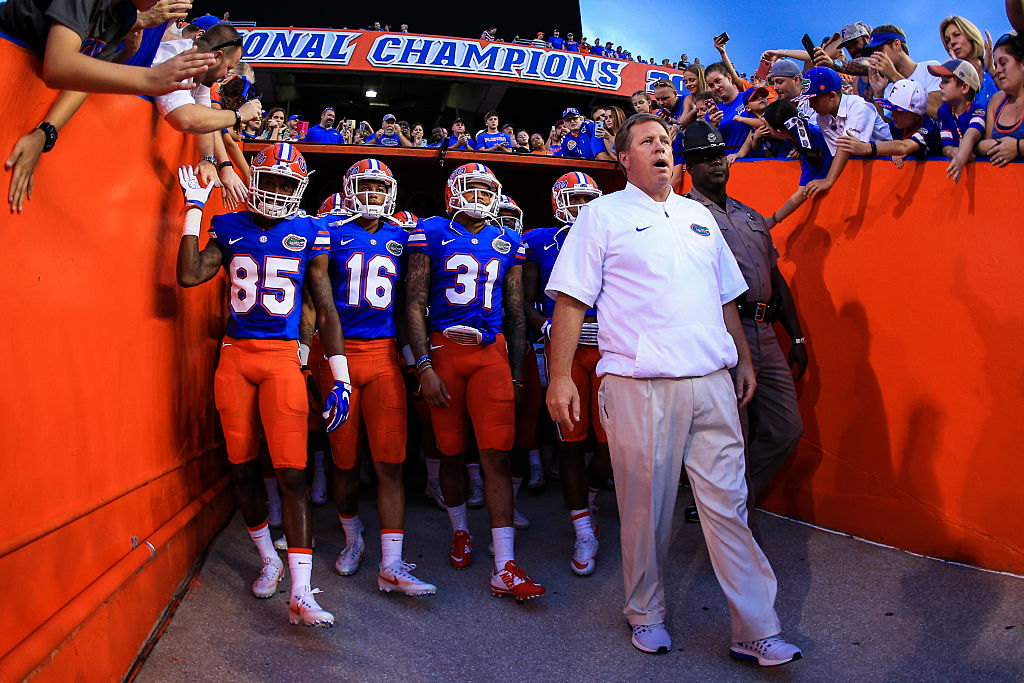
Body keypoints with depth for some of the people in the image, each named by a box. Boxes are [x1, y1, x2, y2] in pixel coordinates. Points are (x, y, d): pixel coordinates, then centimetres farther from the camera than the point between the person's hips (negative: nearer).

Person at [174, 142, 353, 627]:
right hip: (235, 356, 2)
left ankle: (301, 595, -9)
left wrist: (340, 378, -3)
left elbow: (325, 309, 4)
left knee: (292, 473, -10)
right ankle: (269, 559, 29)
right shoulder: (229, 229, 9)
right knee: (243, 469, 8)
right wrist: (194, 209, -1)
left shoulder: (309, 236, 5)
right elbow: (189, 275, -6)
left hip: (283, 357, -2)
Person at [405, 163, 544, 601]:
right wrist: (424, 366, -10)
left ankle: (505, 569, -5)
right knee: (452, 453, 9)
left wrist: (517, 372, 13)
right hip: (443, 350, -1)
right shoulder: (431, 234, 3)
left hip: (492, 352, 1)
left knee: (497, 456, -6)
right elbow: (414, 306, -1)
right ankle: (460, 531, 35)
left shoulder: (508, 243, 12)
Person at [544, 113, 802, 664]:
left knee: (727, 504, 3)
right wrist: (560, 376, -10)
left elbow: (726, 297, 27)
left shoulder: (699, 218, 20)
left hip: (711, 382, 4)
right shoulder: (603, 215, 3)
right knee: (645, 506, 5)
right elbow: (571, 300, -3)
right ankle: (645, 612, 25)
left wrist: (743, 358, 22)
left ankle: (755, 630, 11)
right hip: (639, 385, -4)